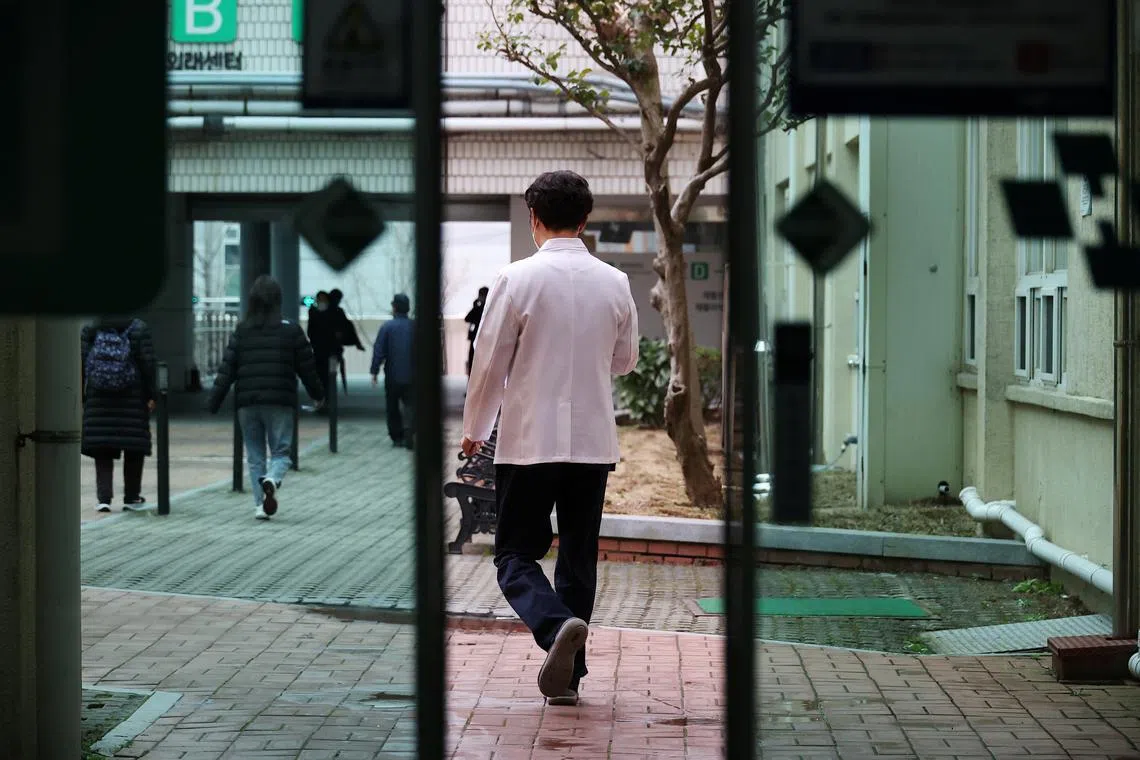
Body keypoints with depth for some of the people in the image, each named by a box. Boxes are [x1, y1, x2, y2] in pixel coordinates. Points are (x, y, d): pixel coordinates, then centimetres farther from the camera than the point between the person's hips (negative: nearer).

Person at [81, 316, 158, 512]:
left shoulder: (90, 329, 1)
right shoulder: (139, 329, -3)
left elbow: (81, 363, -1)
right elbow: (148, 364, -7)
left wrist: (81, 396, 5)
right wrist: (151, 395, -1)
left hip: (99, 401, 1)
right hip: (132, 400, -1)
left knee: (102, 450, 4)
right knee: (134, 447, 9)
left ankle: (104, 498, -6)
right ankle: (131, 497, 13)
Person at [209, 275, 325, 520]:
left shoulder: (241, 332, 2)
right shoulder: (291, 330, -2)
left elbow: (227, 369, -1)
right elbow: (307, 367, 4)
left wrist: (214, 402, 2)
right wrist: (318, 394, 19)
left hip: (247, 402, 2)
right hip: (280, 402, -2)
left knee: (255, 455, 12)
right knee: (280, 451, 6)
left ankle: (261, 504, 7)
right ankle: (272, 481, -25)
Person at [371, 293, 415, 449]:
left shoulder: (387, 326, -8)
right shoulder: (415, 326, -1)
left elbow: (379, 351, -9)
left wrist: (375, 371, -5)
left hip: (392, 376, -1)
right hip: (411, 375, 1)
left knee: (393, 407, 13)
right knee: (409, 404, 1)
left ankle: (397, 437, 18)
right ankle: (409, 433, -21)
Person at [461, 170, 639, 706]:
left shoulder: (518, 279, -10)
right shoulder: (615, 283, 1)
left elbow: (489, 362, -6)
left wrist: (474, 429, 8)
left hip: (530, 440, -3)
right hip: (594, 441, 3)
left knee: (516, 554, 4)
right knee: (579, 557, 13)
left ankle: (556, 625, -24)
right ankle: (567, 674, 15)